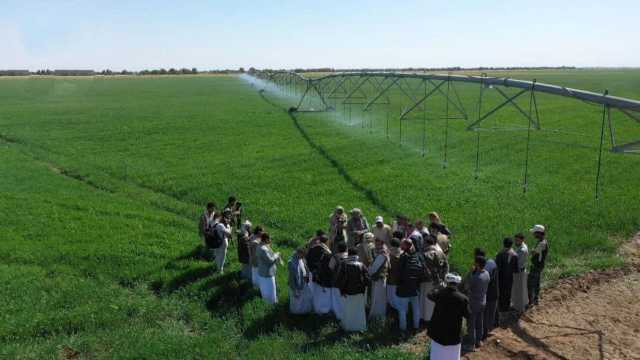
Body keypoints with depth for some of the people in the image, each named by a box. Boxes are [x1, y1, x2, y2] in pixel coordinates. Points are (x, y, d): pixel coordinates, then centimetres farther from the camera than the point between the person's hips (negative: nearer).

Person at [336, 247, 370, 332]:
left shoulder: (344, 265, -11)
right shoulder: (361, 265, -9)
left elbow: (340, 279, -9)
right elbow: (367, 279, -7)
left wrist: (342, 290, 0)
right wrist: (363, 288, 7)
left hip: (348, 292, -1)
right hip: (359, 292, 1)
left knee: (348, 310, 13)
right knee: (359, 310, 14)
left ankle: (348, 327, 23)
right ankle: (360, 327, 22)